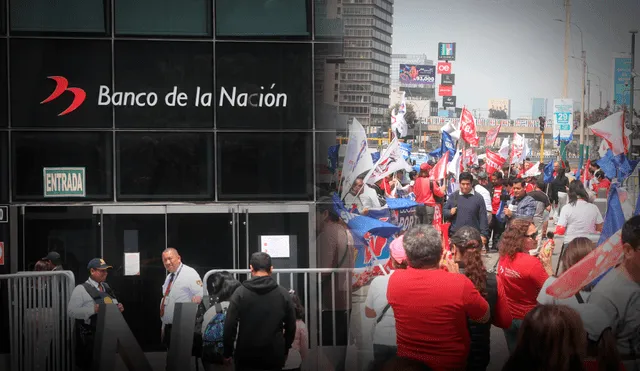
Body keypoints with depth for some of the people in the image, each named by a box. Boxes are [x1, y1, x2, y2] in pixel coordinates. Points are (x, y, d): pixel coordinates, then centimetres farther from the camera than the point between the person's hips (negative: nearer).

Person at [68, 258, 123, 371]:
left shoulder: (106, 287, 12)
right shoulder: (81, 289, -10)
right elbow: (71, 311, -18)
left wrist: (118, 308, 0)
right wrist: (93, 309, -28)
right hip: (89, 337, -7)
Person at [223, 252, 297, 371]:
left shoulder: (240, 292, -5)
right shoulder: (283, 293, 0)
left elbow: (230, 325, -7)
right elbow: (291, 327, 6)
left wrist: (228, 353, 4)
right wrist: (285, 351, 20)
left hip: (246, 356, -1)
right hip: (274, 356, 1)